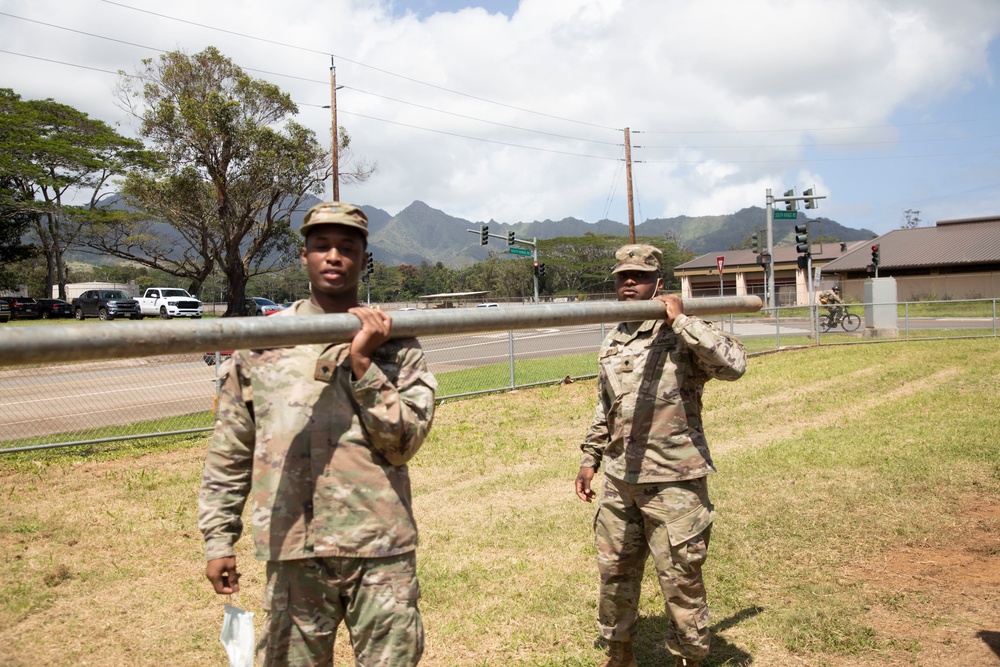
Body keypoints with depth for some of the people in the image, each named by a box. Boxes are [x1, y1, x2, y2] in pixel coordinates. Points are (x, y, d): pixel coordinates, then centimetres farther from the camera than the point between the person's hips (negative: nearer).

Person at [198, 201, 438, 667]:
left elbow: (402, 443, -5)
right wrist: (218, 539, 8)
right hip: (293, 550, 1)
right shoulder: (261, 341, 5)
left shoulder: (395, 343, 2)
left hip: (381, 549, 0)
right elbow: (229, 450, 9)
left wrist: (363, 363, -13)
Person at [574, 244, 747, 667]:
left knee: (680, 580, 4)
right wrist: (590, 458, 18)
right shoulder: (612, 342, 12)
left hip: (673, 481, -6)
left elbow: (734, 364, -26)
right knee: (614, 573, 16)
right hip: (619, 481, 7)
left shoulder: (682, 336, -8)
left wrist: (681, 321, -24)